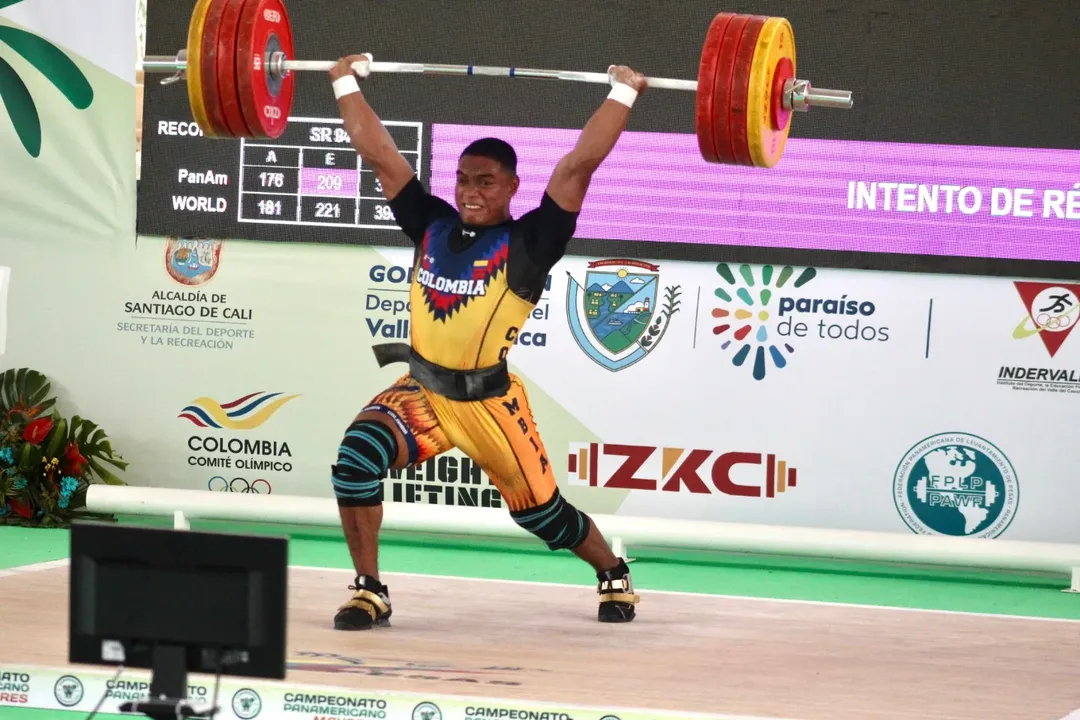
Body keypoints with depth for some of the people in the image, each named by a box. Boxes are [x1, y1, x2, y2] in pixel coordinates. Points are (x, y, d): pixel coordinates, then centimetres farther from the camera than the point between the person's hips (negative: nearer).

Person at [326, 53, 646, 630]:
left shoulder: (527, 243, -7)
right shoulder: (432, 226, 4)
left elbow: (579, 165, -10)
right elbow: (378, 154, 9)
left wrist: (622, 94, -10)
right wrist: (347, 83, 13)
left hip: (488, 401, -2)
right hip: (420, 390, 3)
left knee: (542, 513, 9)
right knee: (355, 461, -25)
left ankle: (614, 576, 40)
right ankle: (368, 593, -11)